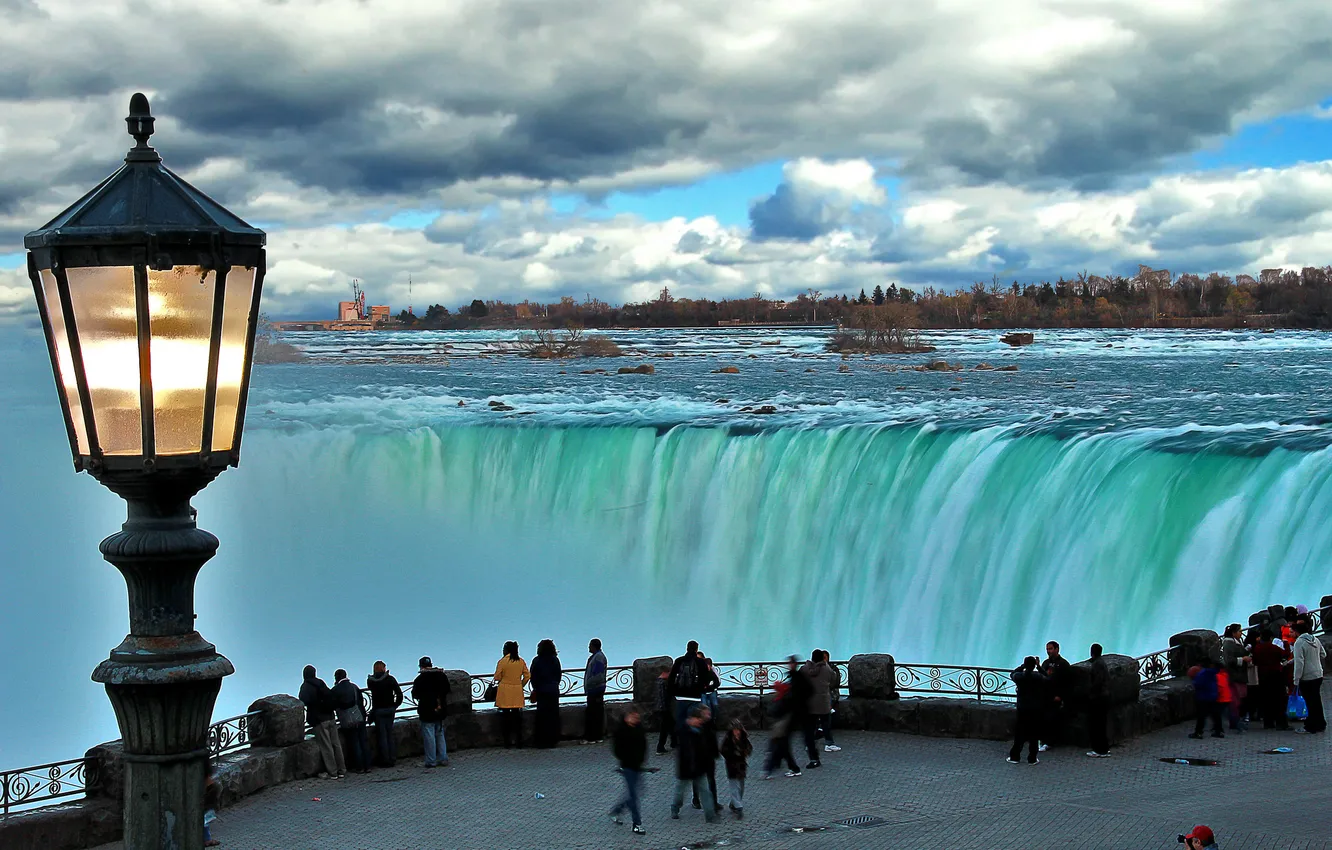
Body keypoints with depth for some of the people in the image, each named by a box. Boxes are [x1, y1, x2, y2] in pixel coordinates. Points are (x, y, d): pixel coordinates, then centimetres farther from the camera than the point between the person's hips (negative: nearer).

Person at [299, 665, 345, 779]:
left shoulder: (305, 686, -9)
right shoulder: (321, 683, 10)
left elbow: (303, 701, -20)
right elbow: (331, 697, 11)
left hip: (318, 720, -6)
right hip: (330, 717, 6)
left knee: (326, 746, -2)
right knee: (336, 744, 10)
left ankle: (332, 772, 1)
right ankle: (341, 770, 14)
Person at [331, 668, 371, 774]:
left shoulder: (335, 690, -8)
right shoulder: (354, 687, 6)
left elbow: (333, 706, -5)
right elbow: (360, 702, 8)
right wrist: (364, 716, 13)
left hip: (347, 722, -4)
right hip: (359, 718, 4)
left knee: (354, 744, 3)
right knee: (364, 742, 7)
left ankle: (359, 767, 6)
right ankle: (367, 766, 10)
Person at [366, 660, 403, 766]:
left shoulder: (370, 681, -5)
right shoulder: (390, 679, -6)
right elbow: (399, 694, -8)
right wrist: (395, 706, 2)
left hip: (378, 711, -1)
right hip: (390, 710, 1)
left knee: (382, 736, 4)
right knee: (390, 735, 12)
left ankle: (385, 760, 3)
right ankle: (392, 759, 13)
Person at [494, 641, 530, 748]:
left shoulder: (502, 661, -9)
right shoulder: (521, 661, 3)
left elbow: (497, 677, -5)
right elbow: (527, 676, 5)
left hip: (504, 692, -4)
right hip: (517, 693, 4)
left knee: (505, 716, 3)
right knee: (517, 715, 7)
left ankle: (507, 742, 2)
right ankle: (518, 742, 6)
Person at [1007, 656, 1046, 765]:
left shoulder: (1019, 676, -7)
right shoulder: (1039, 676, -11)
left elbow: (1012, 674, 14)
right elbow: (1047, 679, 9)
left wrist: (1023, 666, 15)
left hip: (1022, 709, 1)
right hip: (1036, 710, -1)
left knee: (1019, 733, 10)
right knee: (1034, 735, 6)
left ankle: (1015, 757, 12)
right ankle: (1032, 759, 9)